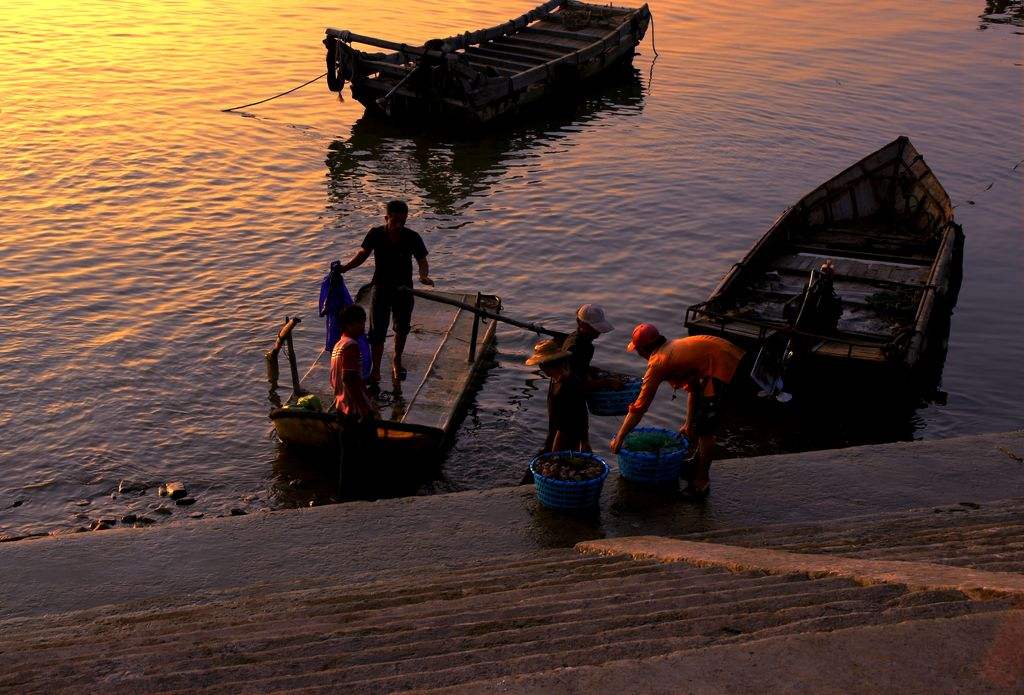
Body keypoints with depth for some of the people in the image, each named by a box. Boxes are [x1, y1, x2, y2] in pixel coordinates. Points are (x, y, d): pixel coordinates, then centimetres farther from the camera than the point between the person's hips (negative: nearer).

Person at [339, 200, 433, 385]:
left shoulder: (412, 237, -16)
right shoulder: (375, 235, -14)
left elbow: (422, 260, -8)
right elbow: (363, 254, 0)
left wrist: (424, 276, -29)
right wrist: (344, 268, -13)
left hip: (404, 289, 1)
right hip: (381, 288, -1)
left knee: (402, 328, 17)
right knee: (377, 331, -1)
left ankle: (397, 361, 41)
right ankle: (375, 370, 10)